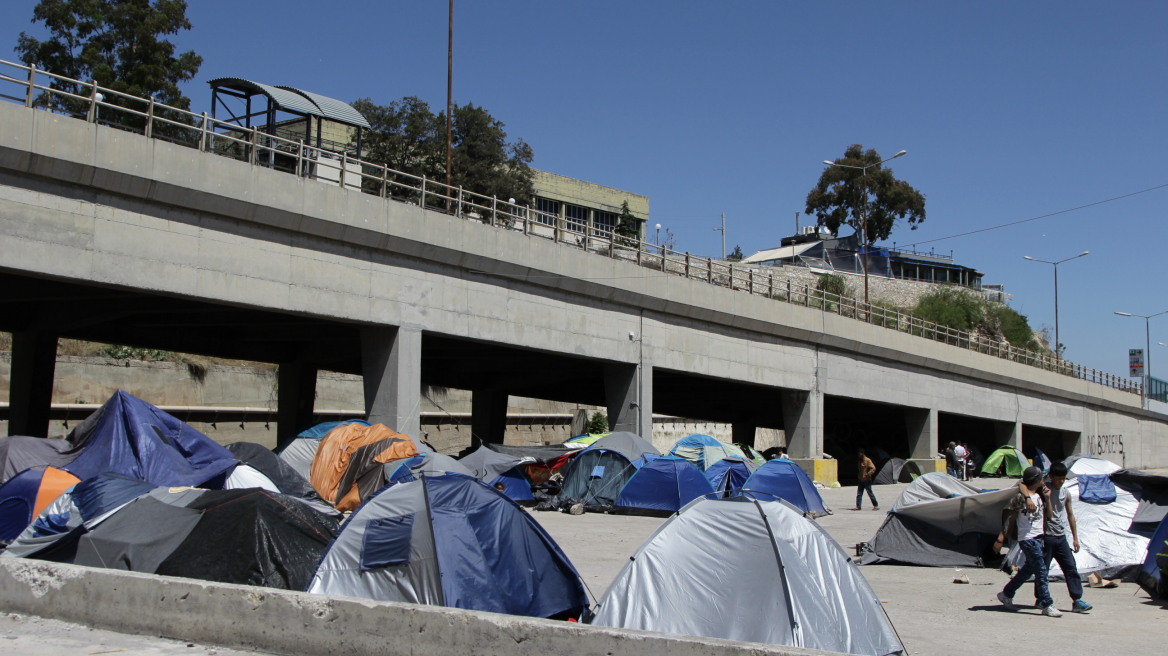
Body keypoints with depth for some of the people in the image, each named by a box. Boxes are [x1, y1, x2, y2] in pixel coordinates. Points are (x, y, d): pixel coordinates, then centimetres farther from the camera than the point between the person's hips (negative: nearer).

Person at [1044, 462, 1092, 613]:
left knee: (1071, 567, -2)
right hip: (1046, 536, -5)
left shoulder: (1066, 494, 10)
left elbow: (1070, 515, 16)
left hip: (1061, 537, 5)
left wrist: (1075, 538, 15)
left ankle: (1077, 600, -4)